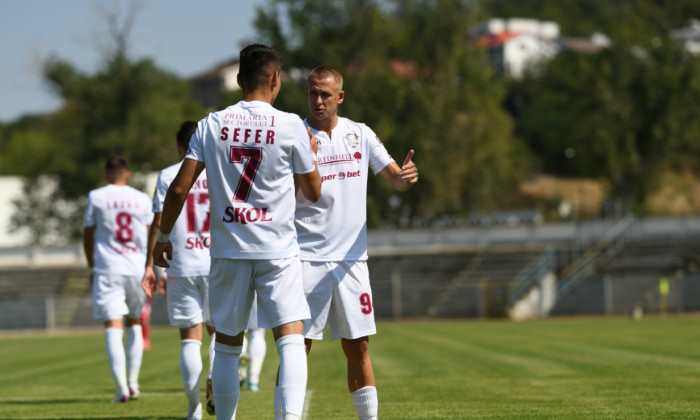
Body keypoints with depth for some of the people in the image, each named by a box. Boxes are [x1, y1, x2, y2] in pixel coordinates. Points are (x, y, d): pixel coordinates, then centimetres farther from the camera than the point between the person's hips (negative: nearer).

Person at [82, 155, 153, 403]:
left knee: (113, 329, -6)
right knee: (134, 323, 19)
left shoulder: (96, 197, 1)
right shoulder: (142, 199, 5)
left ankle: (121, 389, -17)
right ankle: (133, 383, 17)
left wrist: (91, 268, 21)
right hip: (137, 269, 2)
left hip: (107, 270, -2)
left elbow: (88, 236, 8)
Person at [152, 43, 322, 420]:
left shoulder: (211, 125, 2)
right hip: (278, 251, -2)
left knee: (227, 346, 13)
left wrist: (162, 238, 12)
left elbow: (179, 188, 0)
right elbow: (313, 192, 6)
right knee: (291, 340, -6)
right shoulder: (290, 126, -4)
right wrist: (309, 153, 23)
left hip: (228, 251, 3)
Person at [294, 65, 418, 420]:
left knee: (358, 347, 5)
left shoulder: (360, 134, 8)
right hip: (307, 258, -3)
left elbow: (394, 178, 7)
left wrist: (405, 177, -17)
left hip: (350, 258, 3)